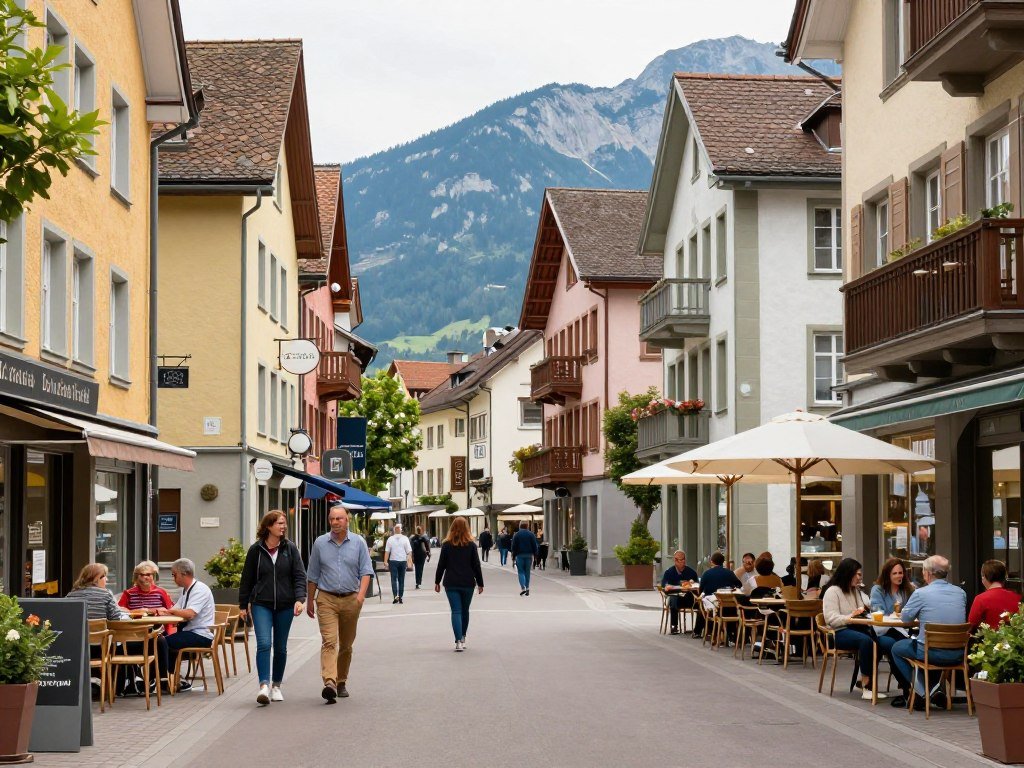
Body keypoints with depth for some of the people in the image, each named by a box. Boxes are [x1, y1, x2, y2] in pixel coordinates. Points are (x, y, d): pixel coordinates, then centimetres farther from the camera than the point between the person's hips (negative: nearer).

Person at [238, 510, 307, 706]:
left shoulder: (290, 549, 3)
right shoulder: (256, 550, 1)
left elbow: (299, 576, 1)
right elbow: (246, 579, 7)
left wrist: (299, 598, -13)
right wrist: (243, 605, 8)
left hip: (285, 606, 2)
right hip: (261, 605, -2)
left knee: (280, 647, 9)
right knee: (264, 644, -16)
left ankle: (276, 685, 23)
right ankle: (264, 686, -20)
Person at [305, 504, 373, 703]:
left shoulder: (358, 543, 4)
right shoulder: (320, 543, 5)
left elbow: (366, 571, 0)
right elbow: (312, 575, 12)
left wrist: (361, 593, -16)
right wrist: (310, 601, 13)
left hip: (351, 600, 1)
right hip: (327, 599, -1)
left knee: (346, 644, 11)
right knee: (329, 641, -16)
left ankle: (341, 682, 25)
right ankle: (329, 683, -29)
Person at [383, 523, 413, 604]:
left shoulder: (390, 539, -2)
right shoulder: (405, 538, 0)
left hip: (393, 561, -1)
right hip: (403, 561, 1)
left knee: (394, 579, 3)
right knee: (401, 579, 4)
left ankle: (396, 595, -7)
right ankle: (400, 597, 3)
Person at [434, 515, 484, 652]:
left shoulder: (447, 545, -2)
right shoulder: (471, 545, -1)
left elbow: (441, 564, 0)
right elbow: (476, 565, 0)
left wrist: (437, 581, 10)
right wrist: (480, 583, 6)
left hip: (451, 584, -1)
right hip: (468, 583, 1)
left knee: (456, 611, -3)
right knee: (465, 610, 16)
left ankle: (459, 641, -16)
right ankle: (463, 638, 28)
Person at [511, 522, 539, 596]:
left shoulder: (517, 534, -1)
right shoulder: (531, 534, 2)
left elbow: (514, 546, -1)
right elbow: (535, 545, 2)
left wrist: (513, 555, 5)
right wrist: (535, 554, 8)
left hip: (520, 555, -2)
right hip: (529, 555, 2)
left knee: (521, 571, 0)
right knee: (527, 572, 11)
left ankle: (523, 588, -17)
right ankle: (527, 588, 10)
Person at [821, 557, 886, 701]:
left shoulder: (856, 591, 23)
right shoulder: (833, 592, -1)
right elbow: (831, 619, -13)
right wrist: (850, 616, -26)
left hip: (856, 628, 7)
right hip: (839, 632, -7)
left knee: (877, 638, -28)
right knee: (866, 640, -36)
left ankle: (866, 681, -21)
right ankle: (867, 687, -31)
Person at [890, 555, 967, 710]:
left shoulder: (921, 593, -12)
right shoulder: (960, 593, 3)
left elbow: (905, 617, 1)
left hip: (932, 653, -5)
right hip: (957, 654, 5)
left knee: (897, 648, 22)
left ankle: (922, 693, 17)